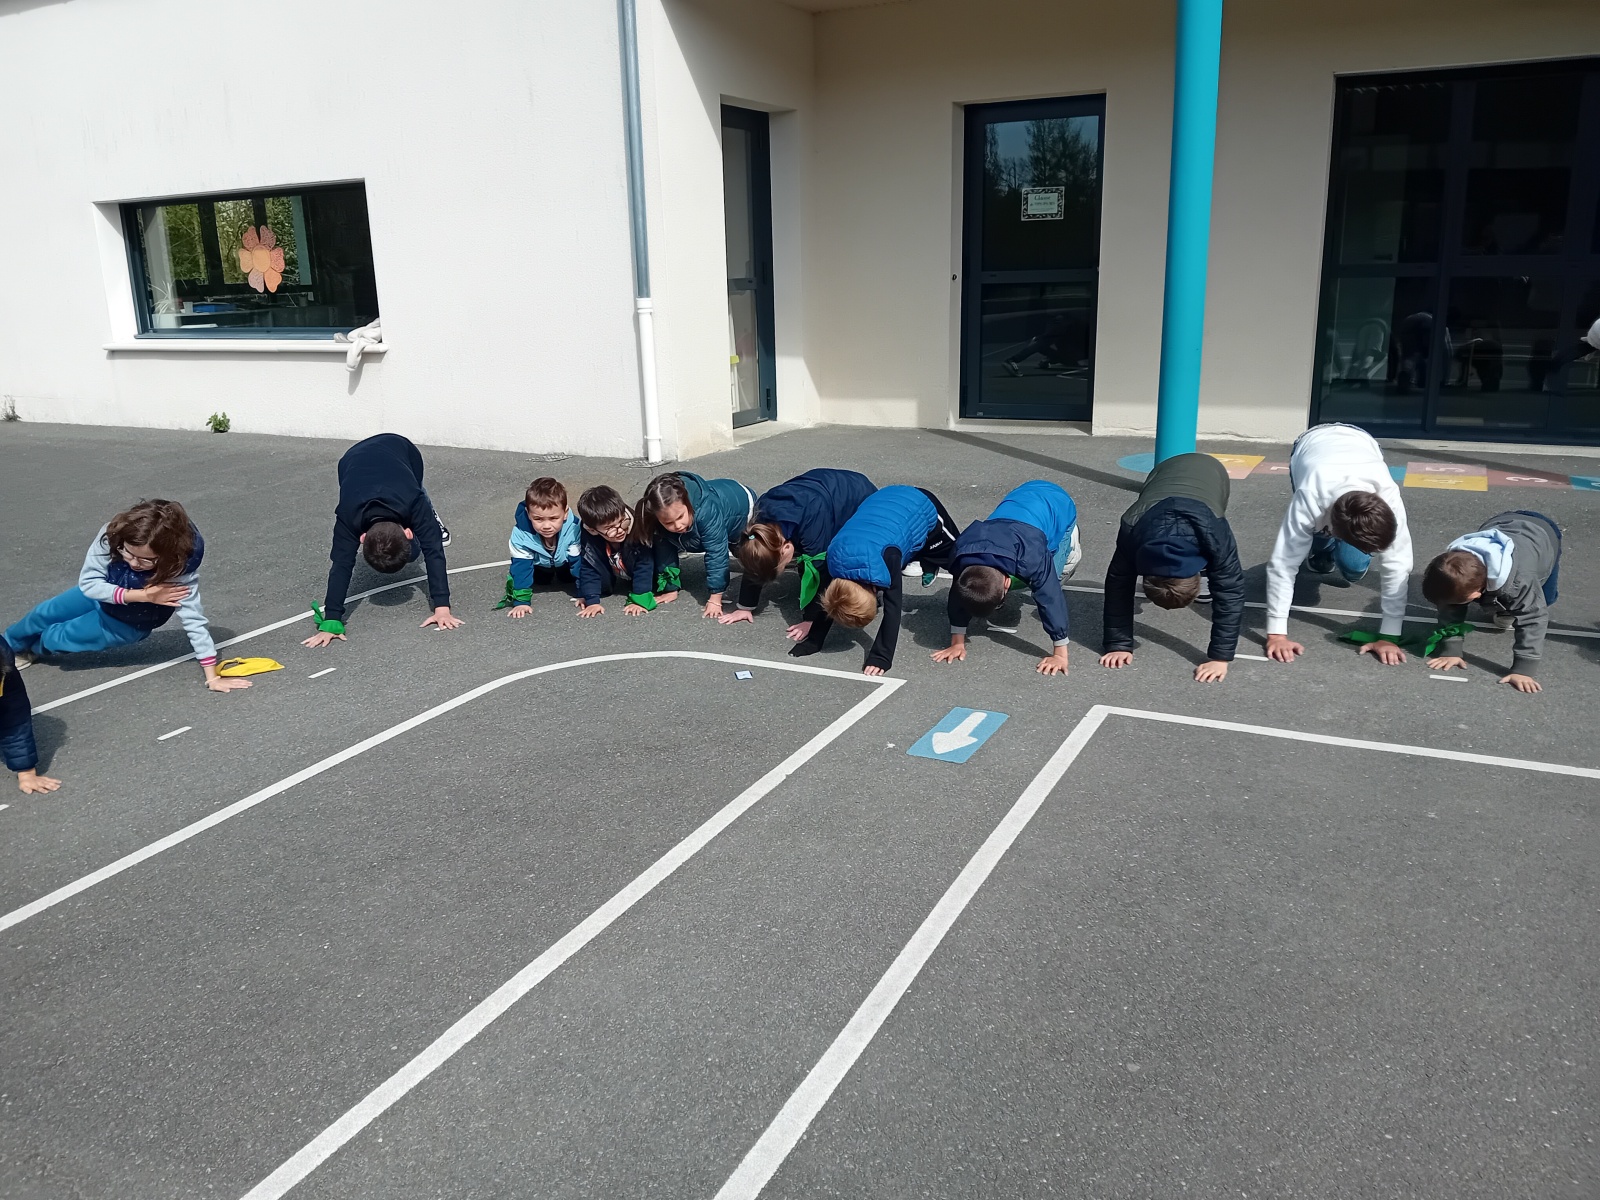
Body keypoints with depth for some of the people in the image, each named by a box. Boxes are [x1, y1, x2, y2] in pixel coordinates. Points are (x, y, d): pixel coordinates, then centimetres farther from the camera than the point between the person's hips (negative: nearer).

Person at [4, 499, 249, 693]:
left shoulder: (181, 564, -43)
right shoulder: (113, 533, -36)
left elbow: (193, 619, -40)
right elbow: (88, 582, -27)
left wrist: (212, 676, -42)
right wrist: (142, 595, -39)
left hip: (128, 623, -3)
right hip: (99, 593, 3)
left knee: (53, 639, 5)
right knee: (44, 614, 22)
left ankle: (32, 648, 45)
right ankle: (10, 646, 58)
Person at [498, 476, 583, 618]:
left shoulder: (574, 529, -42)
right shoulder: (521, 533, -41)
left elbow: (579, 561, -29)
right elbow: (521, 566, -33)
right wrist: (521, 602, -38)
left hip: (565, 563, 0)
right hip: (538, 565, 0)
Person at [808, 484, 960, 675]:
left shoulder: (887, 558, -43)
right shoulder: (836, 560, -27)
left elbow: (892, 609, -41)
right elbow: (829, 600, -13)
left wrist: (881, 657, -45)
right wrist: (812, 640, -15)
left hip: (922, 505, -4)